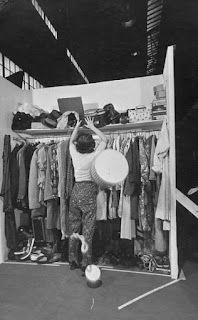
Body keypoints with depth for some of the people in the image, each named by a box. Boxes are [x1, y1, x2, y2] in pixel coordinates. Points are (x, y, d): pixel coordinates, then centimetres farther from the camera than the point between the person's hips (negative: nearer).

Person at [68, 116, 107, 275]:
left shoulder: (75, 154, 1)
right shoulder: (93, 156, -9)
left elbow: (71, 141, 23)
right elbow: (104, 139, 6)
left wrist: (77, 126, 30)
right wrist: (92, 127, 14)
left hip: (76, 191, 5)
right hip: (88, 192, -5)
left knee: (74, 229, 15)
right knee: (87, 231, 2)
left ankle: (73, 261, 28)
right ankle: (85, 265, 8)